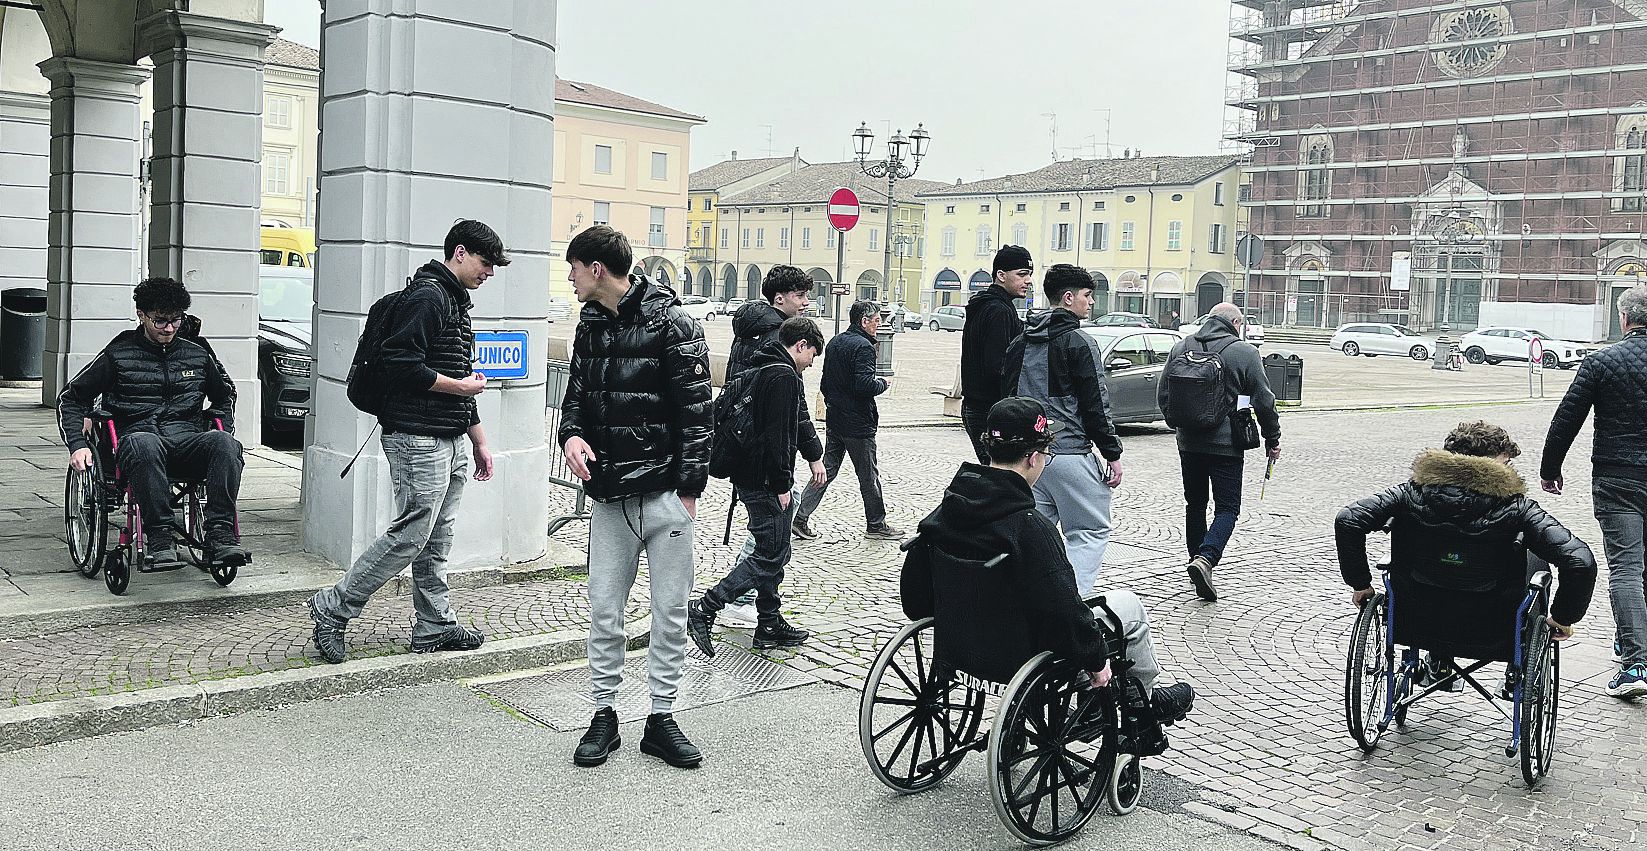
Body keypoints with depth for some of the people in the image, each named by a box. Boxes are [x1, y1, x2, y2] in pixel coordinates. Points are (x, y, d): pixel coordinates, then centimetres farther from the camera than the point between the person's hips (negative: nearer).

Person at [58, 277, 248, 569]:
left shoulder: (198, 355, 20)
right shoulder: (118, 355, 11)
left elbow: (225, 395, 37)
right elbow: (70, 398, 16)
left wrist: (223, 433, 19)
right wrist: (78, 445, 1)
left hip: (188, 440, 3)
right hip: (138, 434, -2)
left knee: (223, 442, -34)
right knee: (144, 443, -42)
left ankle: (220, 535, -43)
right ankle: (160, 537, -47)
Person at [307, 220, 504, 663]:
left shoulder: (457, 302, 21)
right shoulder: (426, 296, -12)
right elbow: (402, 366, -21)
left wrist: (480, 443, 24)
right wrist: (459, 386, -11)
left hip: (452, 443, 10)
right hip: (419, 440, -10)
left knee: (437, 539, 12)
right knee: (409, 536, -8)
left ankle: (435, 626, 18)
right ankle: (332, 608, 4)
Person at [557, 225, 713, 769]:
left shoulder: (672, 324, -8)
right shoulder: (591, 325, 12)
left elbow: (697, 411, -9)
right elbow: (577, 391, 19)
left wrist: (689, 487, -11)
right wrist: (572, 433, -4)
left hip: (664, 494, -5)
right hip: (608, 494, 5)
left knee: (670, 611, 4)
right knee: (604, 610, 7)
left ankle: (661, 718, 15)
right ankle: (604, 714, 19)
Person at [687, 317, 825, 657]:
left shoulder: (764, 370, 17)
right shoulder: (783, 375, -15)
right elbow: (777, 435, -21)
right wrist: (782, 485, -18)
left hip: (750, 477, 10)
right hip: (765, 482, -10)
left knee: (775, 552, 15)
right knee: (770, 556, -7)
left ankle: (770, 626, 21)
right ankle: (704, 609, -10)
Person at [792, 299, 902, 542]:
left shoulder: (835, 342, 11)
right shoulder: (863, 347, -17)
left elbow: (825, 382, 17)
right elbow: (865, 385, -26)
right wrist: (884, 383, -8)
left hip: (835, 419, 8)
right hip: (858, 422, -8)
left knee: (826, 470, 11)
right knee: (868, 475, 5)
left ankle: (801, 518, 6)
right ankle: (876, 524, 17)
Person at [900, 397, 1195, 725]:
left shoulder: (945, 510, -8)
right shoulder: (1029, 528, -31)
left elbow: (913, 588, 2)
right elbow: (1063, 610, -28)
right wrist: (1096, 658, -10)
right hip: (1021, 653, -7)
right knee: (1129, 605, 15)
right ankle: (1146, 697, 39)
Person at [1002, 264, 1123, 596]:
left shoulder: (1019, 344, 12)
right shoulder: (1079, 344, -8)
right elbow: (1095, 405, -10)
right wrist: (1113, 453, -3)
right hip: (1070, 454, -7)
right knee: (1091, 533, 2)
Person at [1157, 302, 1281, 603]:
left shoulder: (1182, 347, 5)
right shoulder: (1244, 352, -7)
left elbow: (1163, 394, 10)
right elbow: (1264, 400, -4)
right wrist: (1272, 439, 7)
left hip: (1189, 442, 4)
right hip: (1226, 444, -4)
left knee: (1195, 504, 17)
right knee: (1227, 508, 0)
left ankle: (1198, 560, 22)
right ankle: (1206, 559, -19)